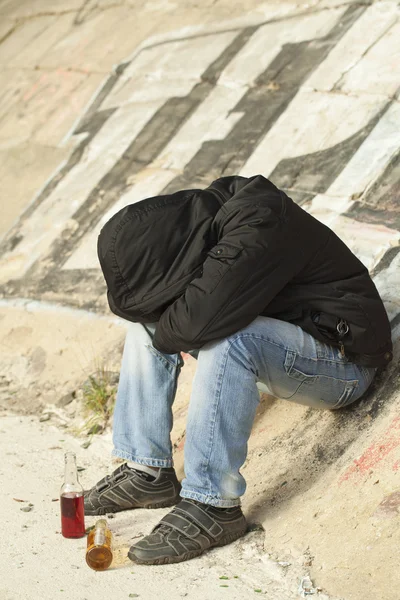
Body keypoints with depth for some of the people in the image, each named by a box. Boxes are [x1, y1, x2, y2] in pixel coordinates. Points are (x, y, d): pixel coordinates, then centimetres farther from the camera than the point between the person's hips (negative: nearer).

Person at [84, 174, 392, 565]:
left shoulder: (260, 227, -30)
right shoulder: (200, 215, -5)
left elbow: (197, 321, -38)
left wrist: (165, 334, -18)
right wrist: (159, 320, -15)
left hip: (341, 362, -9)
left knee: (227, 338, -35)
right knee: (149, 317, 5)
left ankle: (212, 506, -26)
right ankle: (146, 471, 3)